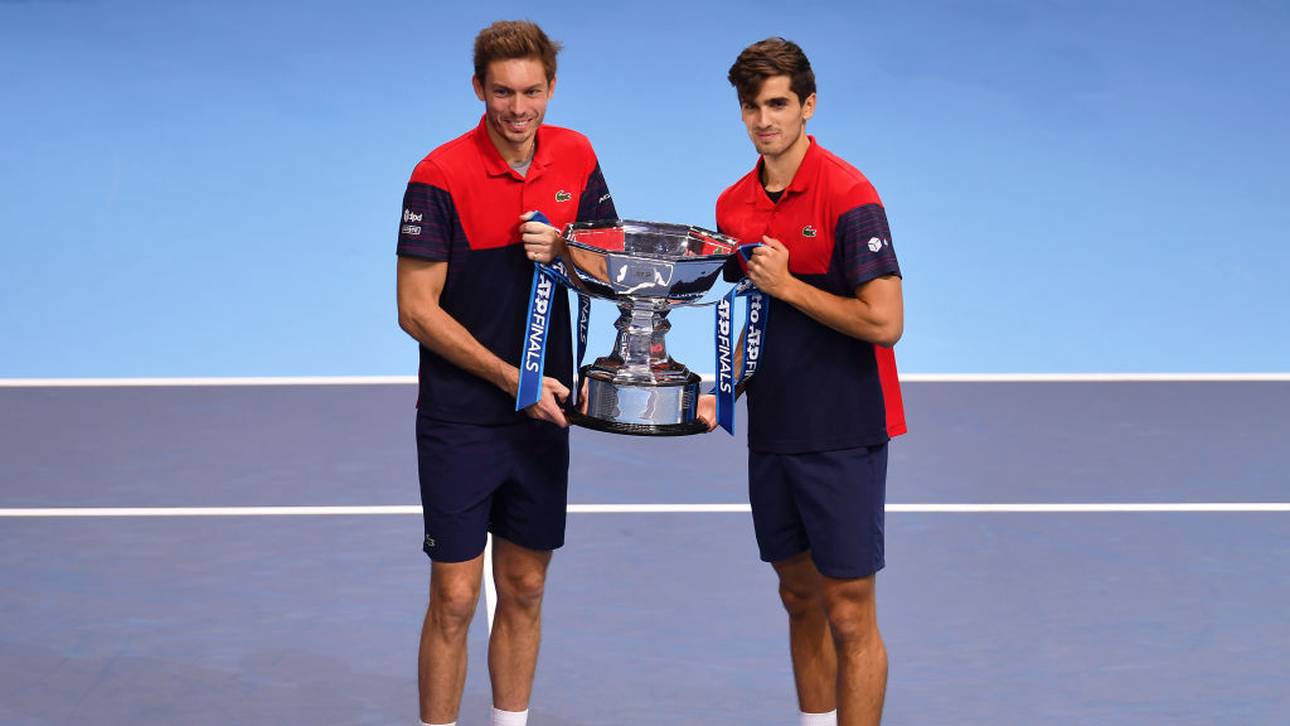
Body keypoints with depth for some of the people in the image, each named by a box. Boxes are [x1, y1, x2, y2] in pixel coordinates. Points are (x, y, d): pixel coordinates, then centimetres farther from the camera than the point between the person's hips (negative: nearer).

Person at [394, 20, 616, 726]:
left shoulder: (575, 157, 2)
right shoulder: (440, 176, -13)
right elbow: (417, 309, -13)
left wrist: (561, 252, -11)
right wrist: (511, 377, -16)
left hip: (543, 411, 5)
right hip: (459, 420, -5)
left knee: (525, 590, 12)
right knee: (454, 599, -3)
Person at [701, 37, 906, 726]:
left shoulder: (847, 194, -14)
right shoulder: (733, 205, 8)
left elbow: (884, 321, -20)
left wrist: (787, 285, -16)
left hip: (843, 435, -7)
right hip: (770, 432, 7)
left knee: (848, 614, -3)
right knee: (800, 598, 15)